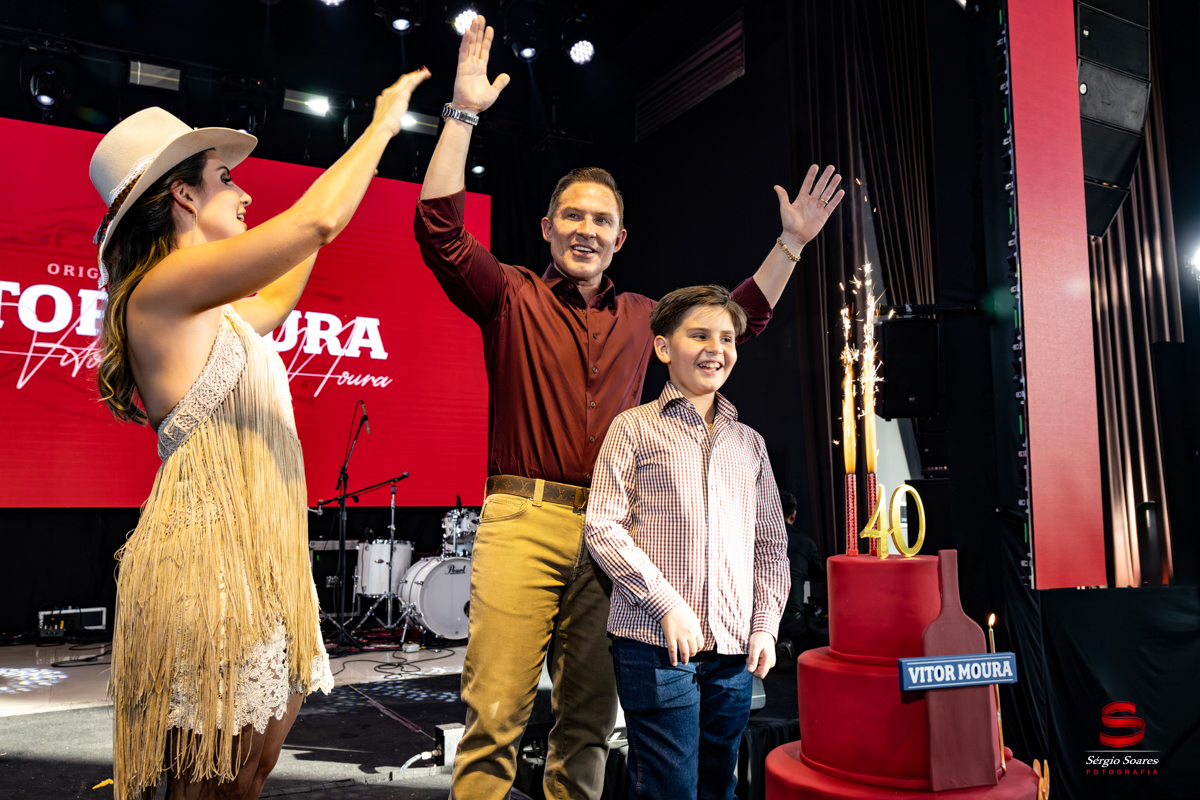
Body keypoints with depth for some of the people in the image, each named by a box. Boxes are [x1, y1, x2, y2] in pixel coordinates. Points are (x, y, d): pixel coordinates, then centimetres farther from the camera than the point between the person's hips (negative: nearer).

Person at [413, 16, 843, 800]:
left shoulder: (642, 317, 18)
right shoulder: (512, 297, 6)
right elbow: (440, 230, -7)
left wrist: (791, 243, 22)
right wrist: (463, 114, -12)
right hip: (524, 519, -4)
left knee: (589, 719, 11)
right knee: (497, 712, -7)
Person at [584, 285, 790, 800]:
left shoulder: (750, 443, 16)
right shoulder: (635, 428, 2)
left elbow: (771, 545, 18)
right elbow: (603, 528, -6)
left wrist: (765, 626, 8)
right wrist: (667, 604, -12)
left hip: (735, 648, 5)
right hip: (655, 642, -4)